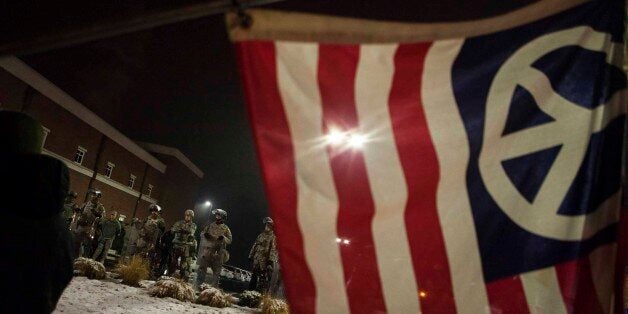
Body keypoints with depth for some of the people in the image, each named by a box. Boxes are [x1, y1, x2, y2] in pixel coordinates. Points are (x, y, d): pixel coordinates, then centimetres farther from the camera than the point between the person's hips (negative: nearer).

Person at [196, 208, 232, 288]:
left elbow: (229, 240, 1)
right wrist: (204, 235, -8)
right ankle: (198, 284, 14)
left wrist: (223, 238, -19)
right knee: (202, 267, 4)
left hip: (218, 252, -1)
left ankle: (214, 286, 15)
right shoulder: (210, 226, 8)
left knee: (217, 270, 5)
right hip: (207, 250, 2)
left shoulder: (225, 229, 2)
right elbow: (202, 233, 16)